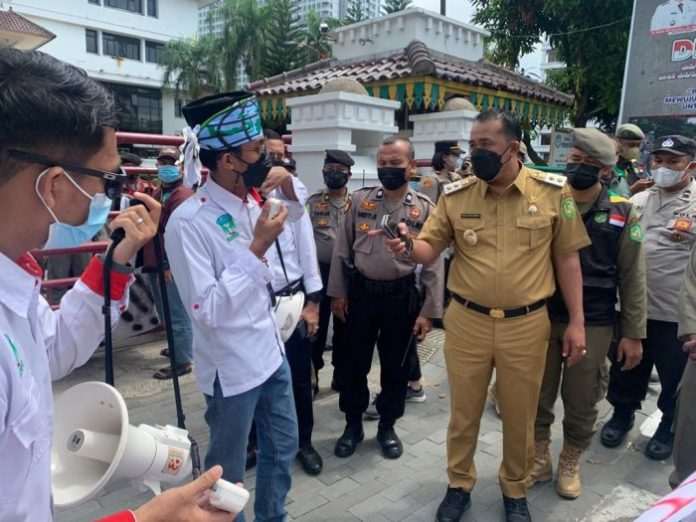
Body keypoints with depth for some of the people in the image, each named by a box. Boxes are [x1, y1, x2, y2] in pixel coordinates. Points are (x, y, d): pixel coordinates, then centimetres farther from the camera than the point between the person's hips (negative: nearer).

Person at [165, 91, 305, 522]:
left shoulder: (255, 199, -2)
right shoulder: (189, 221, -23)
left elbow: (297, 208, 20)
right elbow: (206, 312, -26)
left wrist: (287, 181, -3)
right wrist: (257, 249, -27)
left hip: (272, 352, 8)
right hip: (233, 368, -7)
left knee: (283, 447, 24)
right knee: (228, 470, 14)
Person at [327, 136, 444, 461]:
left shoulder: (424, 209, -4)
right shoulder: (360, 200, 0)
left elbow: (433, 263, -4)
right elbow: (342, 249, 4)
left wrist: (429, 311, -7)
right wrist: (337, 292, 1)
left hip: (401, 297, -1)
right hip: (361, 293, 1)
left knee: (395, 366, 12)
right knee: (355, 362, 11)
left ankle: (387, 427, 32)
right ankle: (353, 425, 31)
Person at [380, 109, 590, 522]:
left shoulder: (553, 191, -4)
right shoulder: (456, 194, -2)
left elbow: (567, 257, 1)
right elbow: (430, 248, -1)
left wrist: (577, 321, 0)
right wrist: (408, 248, -25)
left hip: (527, 324, 0)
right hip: (466, 322, 1)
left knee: (520, 416, 16)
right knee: (463, 410, 15)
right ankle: (459, 485, 39)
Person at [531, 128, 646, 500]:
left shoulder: (622, 214, -3)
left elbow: (632, 278, 0)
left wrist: (633, 333, -2)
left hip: (594, 324, -1)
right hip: (542, 318, 1)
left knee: (581, 401, 11)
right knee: (538, 395, 11)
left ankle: (570, 463, 33)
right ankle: (538, 458, 33)